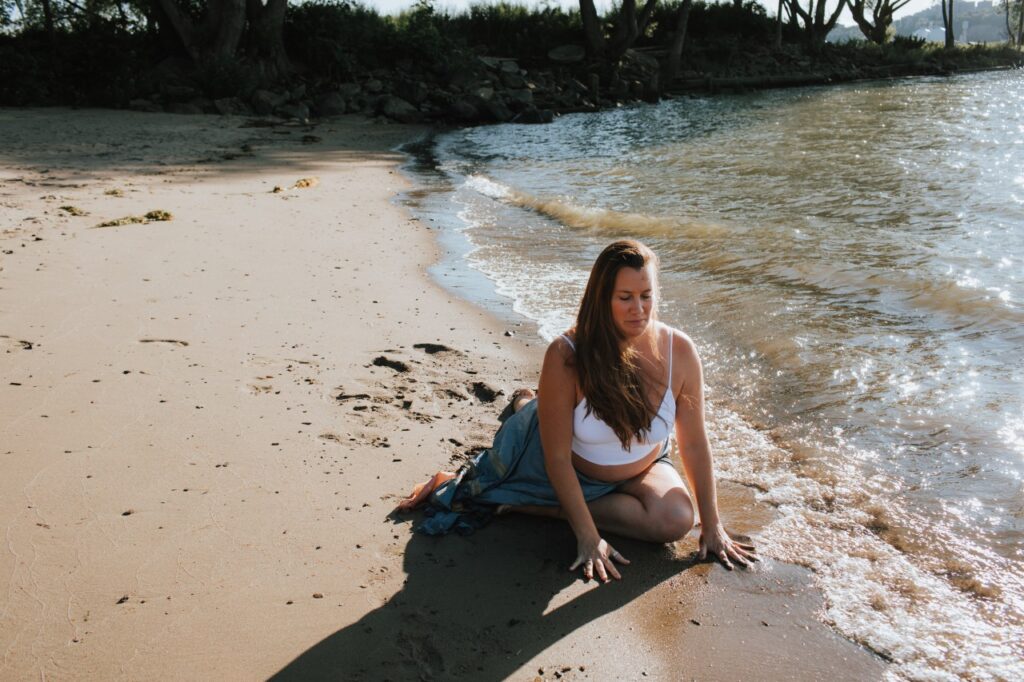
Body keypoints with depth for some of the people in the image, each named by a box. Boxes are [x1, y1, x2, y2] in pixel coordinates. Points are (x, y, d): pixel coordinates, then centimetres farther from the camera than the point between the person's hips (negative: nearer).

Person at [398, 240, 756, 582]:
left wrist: (712, 526, -9)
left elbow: (694, 443, -14)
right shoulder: (566, 357, -32)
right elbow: (557, 457, -27)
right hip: (569, 470, -3)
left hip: (642, 467, 3)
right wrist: (588, 537, -25)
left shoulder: (679, 351, -25)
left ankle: (544, 508, -12)